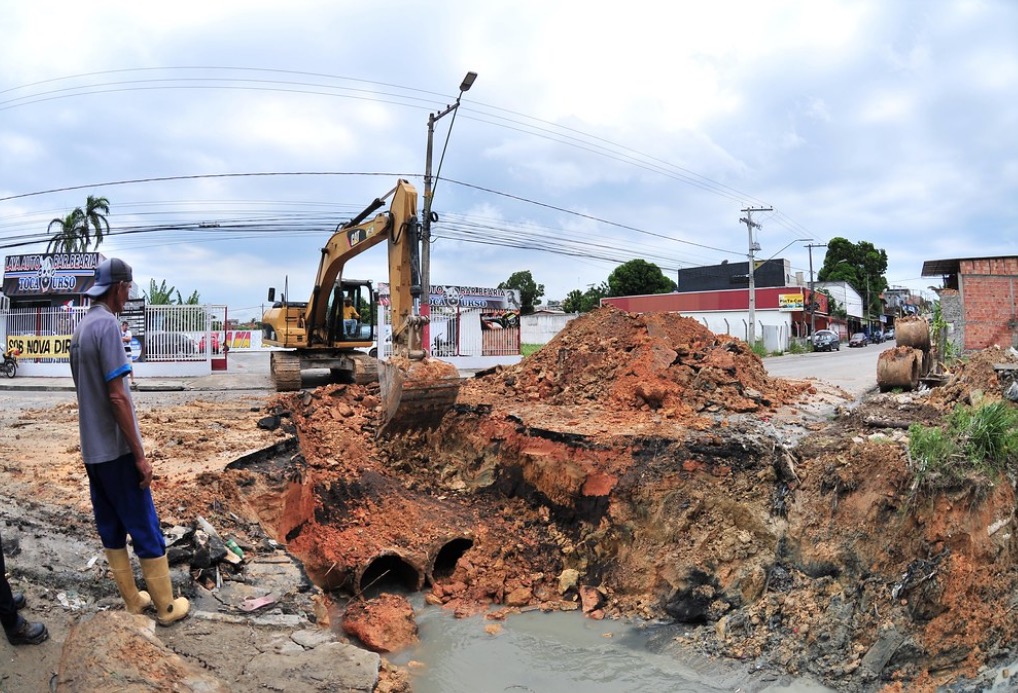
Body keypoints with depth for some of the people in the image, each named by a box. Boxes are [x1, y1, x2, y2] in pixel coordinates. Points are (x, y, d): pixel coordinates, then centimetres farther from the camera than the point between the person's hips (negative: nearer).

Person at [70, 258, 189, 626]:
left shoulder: (80, 329, 9)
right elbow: (117, 397, -20)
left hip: (92, 451, 8)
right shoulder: (107, 325, -18)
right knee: (145, 530, 2)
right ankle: (166, 606, 12)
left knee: (111, 529, 13)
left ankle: (132, 602, 24)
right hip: (116, 451, -8)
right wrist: (139, 455, -17)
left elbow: (88, 390, 15)